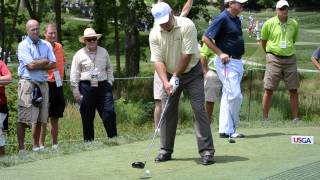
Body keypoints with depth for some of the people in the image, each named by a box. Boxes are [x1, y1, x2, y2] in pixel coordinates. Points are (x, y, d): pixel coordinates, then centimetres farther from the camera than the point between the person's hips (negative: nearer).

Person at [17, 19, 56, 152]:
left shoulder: (46, 45, 14)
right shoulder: (23, 45, -2)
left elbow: (53, 64, 3)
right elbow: (30, 65, -13)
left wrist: (37, 64, -8)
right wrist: (45, 61, -1)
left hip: (43, 83, 5)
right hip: (27, 83, -5)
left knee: (39, 119, 8)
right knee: (23, 119, -8)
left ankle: (36, 147, 16)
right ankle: (21, 149, -5)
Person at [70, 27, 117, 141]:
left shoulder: (103, 52, 13)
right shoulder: (79, 55, 3)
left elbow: (109, 68, 23)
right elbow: (74, 76, 3)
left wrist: (109, 83, 11)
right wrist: (76, 93, -2)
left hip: (103, 86, 2)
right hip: (86, 87, -2)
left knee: (109, 114, -5)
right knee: (87, 118, 2)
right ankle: (88, 141, 9)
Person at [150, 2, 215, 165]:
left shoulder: (187, 26, -21)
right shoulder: (154, 34, -10)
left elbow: (187, 55, -22)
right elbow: (158, 60, -11)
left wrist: (176, 77, -18)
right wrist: (165, 82, -23)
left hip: (192, 72, -4)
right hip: (170, 75, 4)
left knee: (199, 109, -11)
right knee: (167, 112, 2)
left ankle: (206, 150, -11)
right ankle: (166, 150, 13)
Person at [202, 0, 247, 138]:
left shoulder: (237, 20, 14)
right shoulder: (222, 18, -13)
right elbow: (205, 38, -16)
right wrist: (220, 53, -17)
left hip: (237, 62, 9)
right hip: (226, 63, -9)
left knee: (228, 96, 10)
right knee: (235, 95, -12)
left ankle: (226, 130, 13)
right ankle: (230, 128, 0)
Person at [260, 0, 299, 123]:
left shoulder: (294, 24, 3)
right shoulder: (269, 23, -5)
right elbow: (263, 41, 10)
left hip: (290, 59, 3)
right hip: (274, 59, -3)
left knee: (293, 90, 3)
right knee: (269, 90, -3)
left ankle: (296, 118, 10)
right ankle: (265, 119, 4)